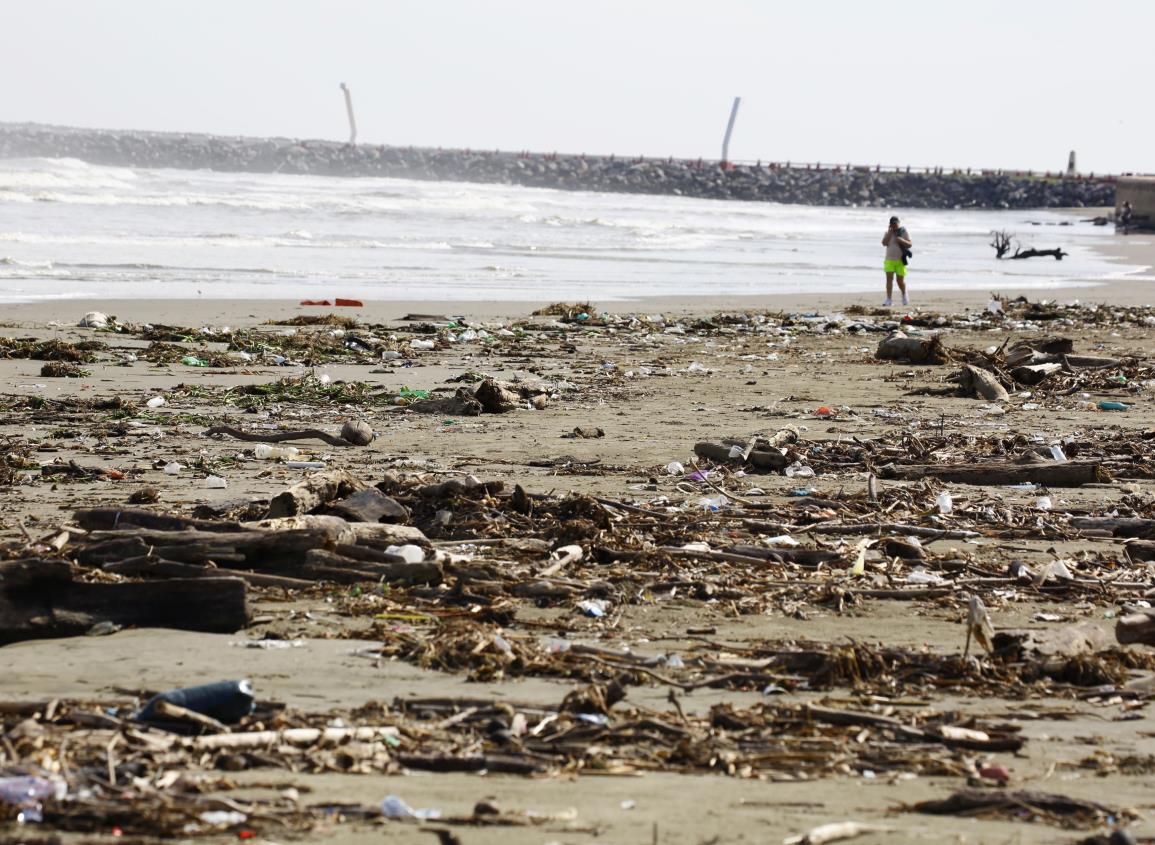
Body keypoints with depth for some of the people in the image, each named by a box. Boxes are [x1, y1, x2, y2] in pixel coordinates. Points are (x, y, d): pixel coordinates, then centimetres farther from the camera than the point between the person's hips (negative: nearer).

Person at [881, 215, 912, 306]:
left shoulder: (903, 232, 1)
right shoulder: (888, 233, 7)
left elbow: (910, 244, -3)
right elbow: (884, 243, -7)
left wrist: (902, 241, -21)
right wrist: (890, 232, -11)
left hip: (900, 260, -1)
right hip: (889, 260, 1)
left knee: (900, 280, 3)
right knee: (889, 278, -11)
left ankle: (904, 295, 32)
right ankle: (888, 300, -13)